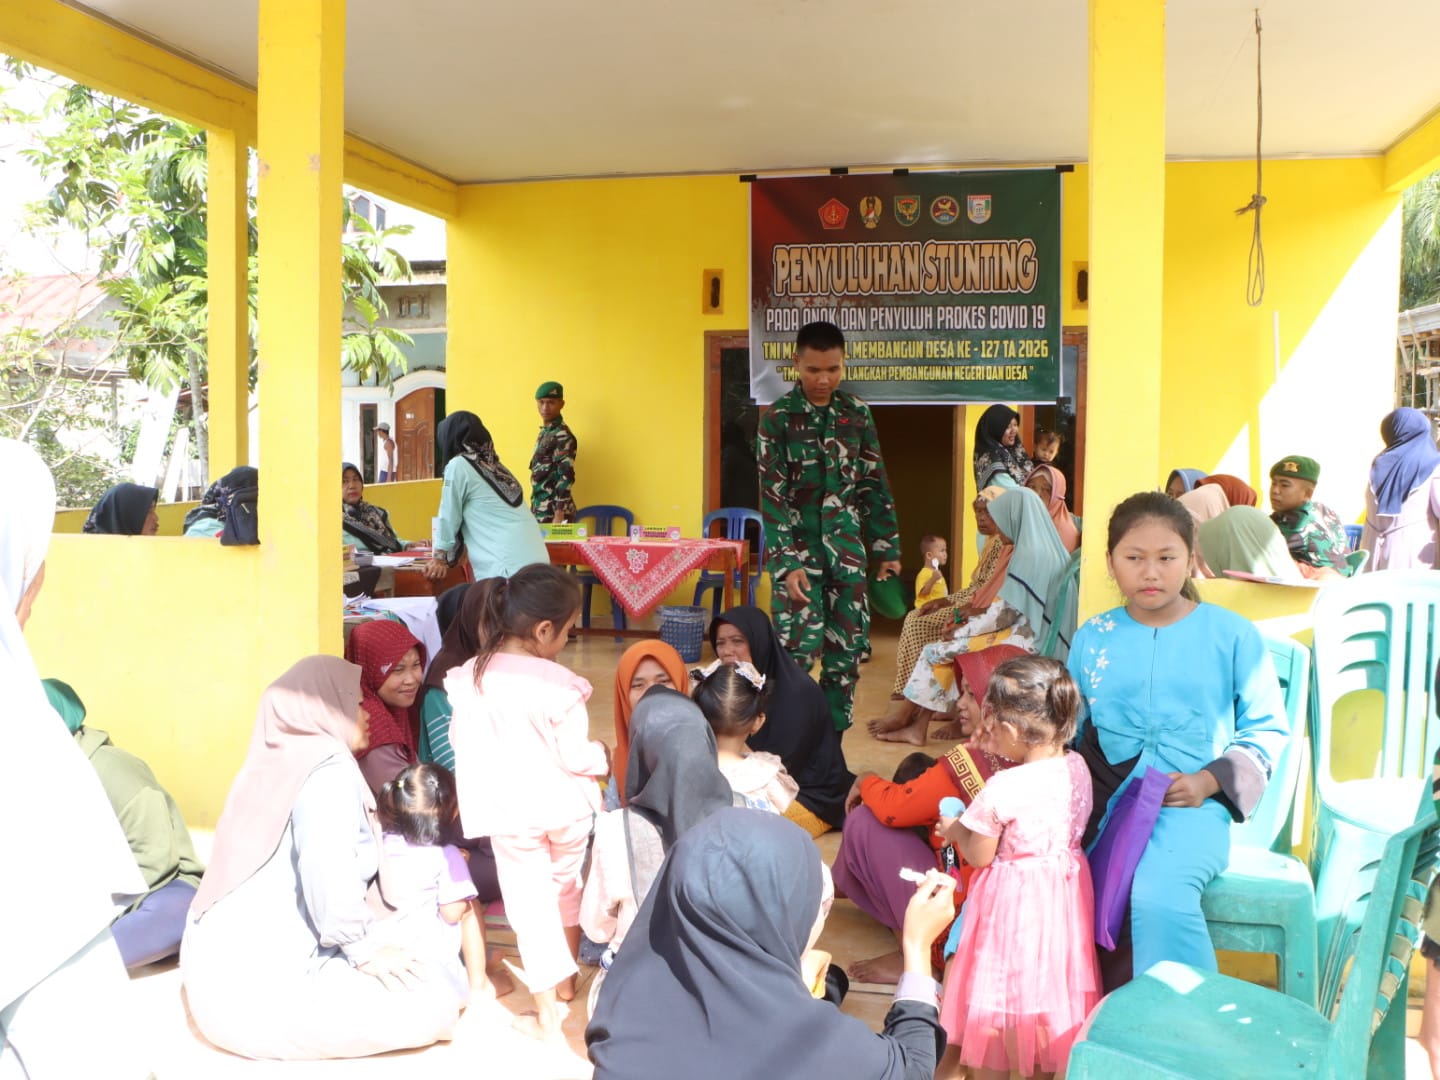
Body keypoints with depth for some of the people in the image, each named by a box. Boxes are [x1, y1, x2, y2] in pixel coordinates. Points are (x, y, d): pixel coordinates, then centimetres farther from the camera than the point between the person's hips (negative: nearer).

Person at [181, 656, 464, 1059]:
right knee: (435, 1002, -8)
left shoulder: (279, 763, 15)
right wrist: (365, 949, -13)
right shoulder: (327, 767, -13)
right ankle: (277, 1030, -4)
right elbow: (328, 874, -26)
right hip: (261, 986, -9)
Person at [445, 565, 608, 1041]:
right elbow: (575, 756, -18)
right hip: (565, 806, -1)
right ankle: (567, 979, 39)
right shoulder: (560, 685, -22)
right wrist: (603, 754, 3)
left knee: (529, 900, 9)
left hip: (509, 811, 1)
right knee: (566, 886, 23)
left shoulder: (468, 678, -9)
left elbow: (460, 742, 2)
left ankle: (548, 1011, 10)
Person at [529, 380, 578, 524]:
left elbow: (566, 478, -19)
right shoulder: (545, 432, 15)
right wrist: (534, 508, 16)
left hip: (554, 512, -8)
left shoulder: (562, 436, -12)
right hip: (541, 511, 8)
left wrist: (559, 515, -24)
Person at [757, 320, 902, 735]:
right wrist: (788, 563, -15)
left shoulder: (858, 414, 6)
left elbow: (875, 486, 10)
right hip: (798, 547, -4)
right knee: (798, 649, -9)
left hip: (847, 548, 4)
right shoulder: (778, 417, -4)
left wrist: (887, 549, 7)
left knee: (847, 649, 6)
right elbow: (772, 495, -8)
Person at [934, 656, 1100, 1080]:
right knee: (1051, 984, 23)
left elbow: (979, 856, -16)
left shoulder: (1002, 789, -28)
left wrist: (955, 830, 3)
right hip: (1064, 890, 7)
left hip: (1016, 898, -6)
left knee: (1000, 996, 13)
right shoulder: (1076, 767, -9)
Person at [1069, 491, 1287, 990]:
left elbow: (1269, 729, 7)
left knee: (1156, 895, -33)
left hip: (1190, 804, -3)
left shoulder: (1232, 634, 4)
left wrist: (1208, 781, -8)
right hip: (1103, 797, 3)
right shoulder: (1092, 638, 12)